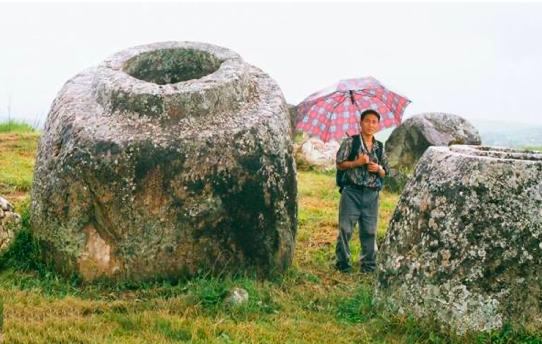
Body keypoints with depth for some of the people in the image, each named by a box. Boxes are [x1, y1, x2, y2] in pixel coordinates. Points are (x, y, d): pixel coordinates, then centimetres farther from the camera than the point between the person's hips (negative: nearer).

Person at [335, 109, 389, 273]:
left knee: (369, 230, 5)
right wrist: (357, 163, -14)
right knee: (345, 228, -2)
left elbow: (384, 173, 17)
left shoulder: (380, 147, 12)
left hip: (372, 194, 3)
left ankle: (369, 264, 16)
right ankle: (343, 262, 11)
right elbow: (339, 164, -1)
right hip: (352, 192, -3)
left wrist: (378, 169, -5)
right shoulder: (350, 142, 1)